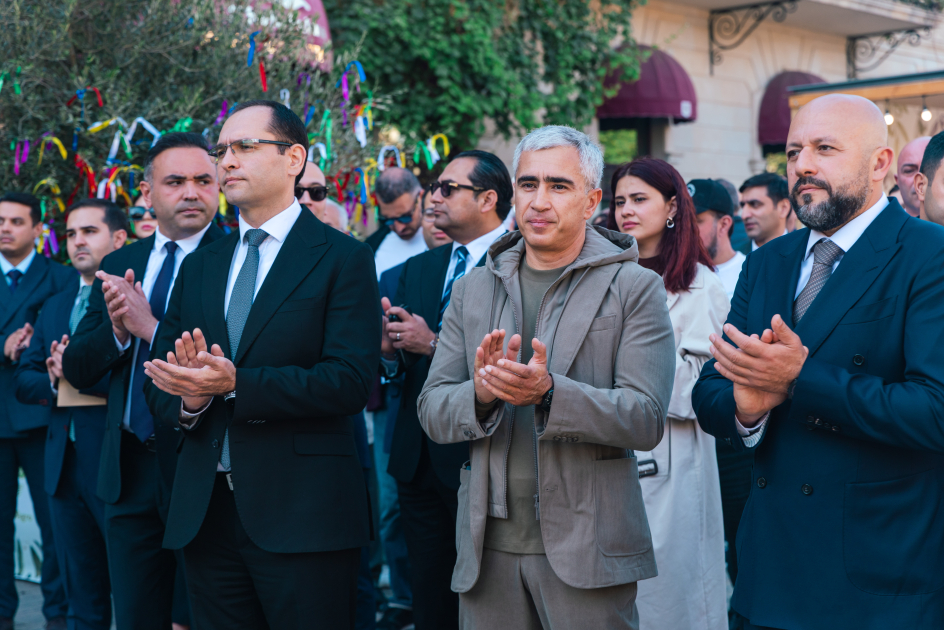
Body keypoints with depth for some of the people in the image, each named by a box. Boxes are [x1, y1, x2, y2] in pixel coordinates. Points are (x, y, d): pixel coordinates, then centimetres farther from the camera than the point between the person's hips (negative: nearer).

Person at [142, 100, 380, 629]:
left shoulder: (343, 258, -3)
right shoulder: (200, 268, 15)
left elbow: (350, 382, -14)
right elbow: (159, 385, 12)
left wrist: (236, 384, -22)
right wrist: (189, 398, -12)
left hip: (302, 516, -5)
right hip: (205, 513, 5)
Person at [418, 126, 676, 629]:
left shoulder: (635, 288, -2)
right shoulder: (473, 289, 10)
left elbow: (646, 420, -10)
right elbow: (432, 412, 5)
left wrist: (549, 392, -26)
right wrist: (481, 392, -17)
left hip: (585, 548, -3)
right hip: (488, 547, 3)